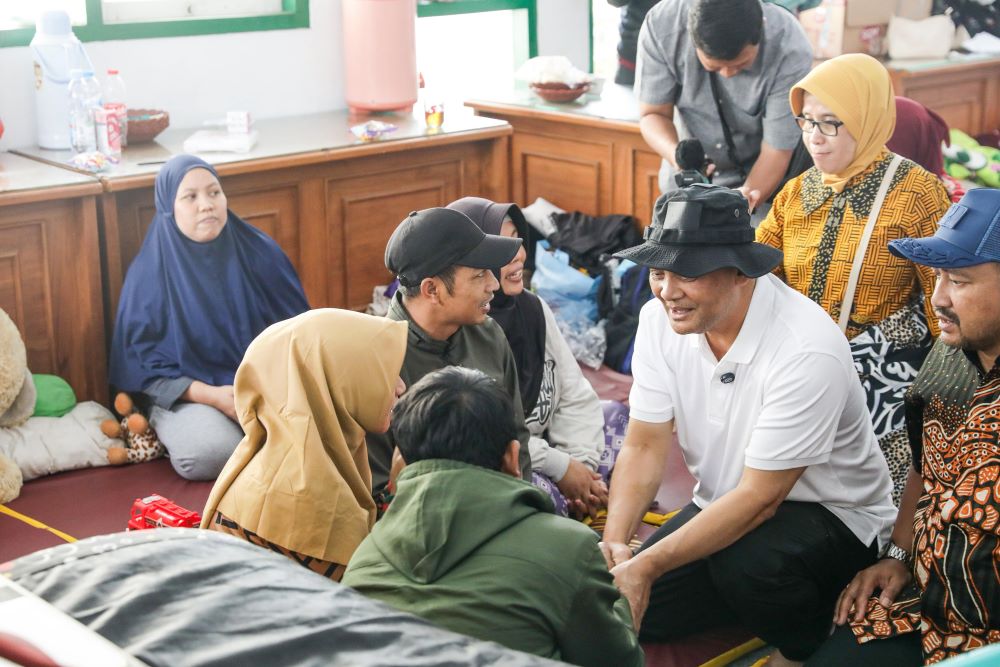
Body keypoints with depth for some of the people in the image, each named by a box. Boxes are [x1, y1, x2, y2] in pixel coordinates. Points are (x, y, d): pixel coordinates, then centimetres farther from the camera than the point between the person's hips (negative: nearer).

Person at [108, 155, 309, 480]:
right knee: (210, 452, -35)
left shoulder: (259, 253, 2)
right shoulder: (148, 274, -5)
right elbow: (142, 363, -4)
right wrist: (211, 395, -18)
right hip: (189, 395, -2)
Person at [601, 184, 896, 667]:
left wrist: (647, 565, -32)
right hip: (725, 505, 6)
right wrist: (614, 541, -23)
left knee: (745, 561, -36)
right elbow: (644, 446, -6)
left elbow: (759, 498, -27)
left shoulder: (808, 351, -30)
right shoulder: (660, 319, -10)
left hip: (832, 516, -5)